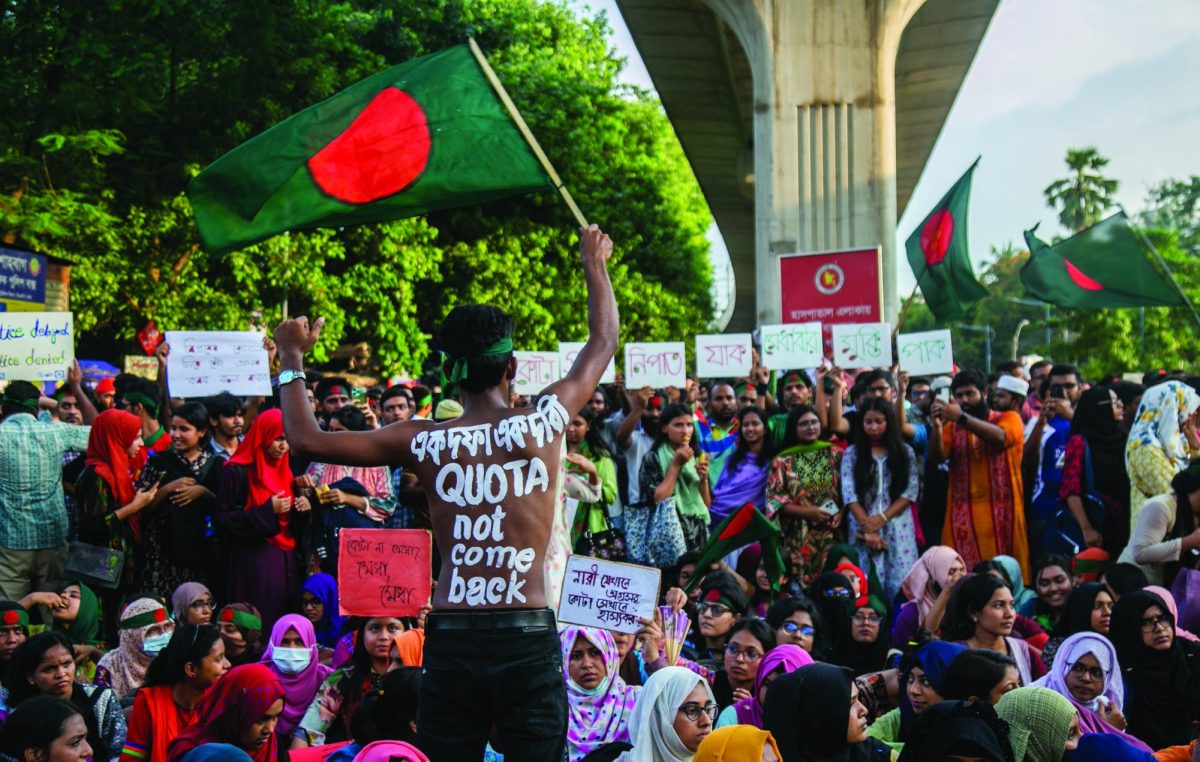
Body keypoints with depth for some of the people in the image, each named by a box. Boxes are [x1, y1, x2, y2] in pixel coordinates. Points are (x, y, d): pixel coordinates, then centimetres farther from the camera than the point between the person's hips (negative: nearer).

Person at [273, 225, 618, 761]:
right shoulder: (542, 425, -1)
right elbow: (603, 340, 16)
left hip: (451, 640, 1)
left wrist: (292, 360, 18)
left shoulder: (424, 443, -1)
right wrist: (595, 262, 31)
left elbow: (306, 439, 4)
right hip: (528, 640, -1)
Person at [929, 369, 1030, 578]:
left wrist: (961, 417, -28)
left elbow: (999, 436, -17)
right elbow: (936, 458, -3)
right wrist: (937, 427, -21)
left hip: (1001, 512, -2)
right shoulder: (952, 427, 13)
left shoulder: (1009, 418, 6)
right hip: (962, 515, 2)